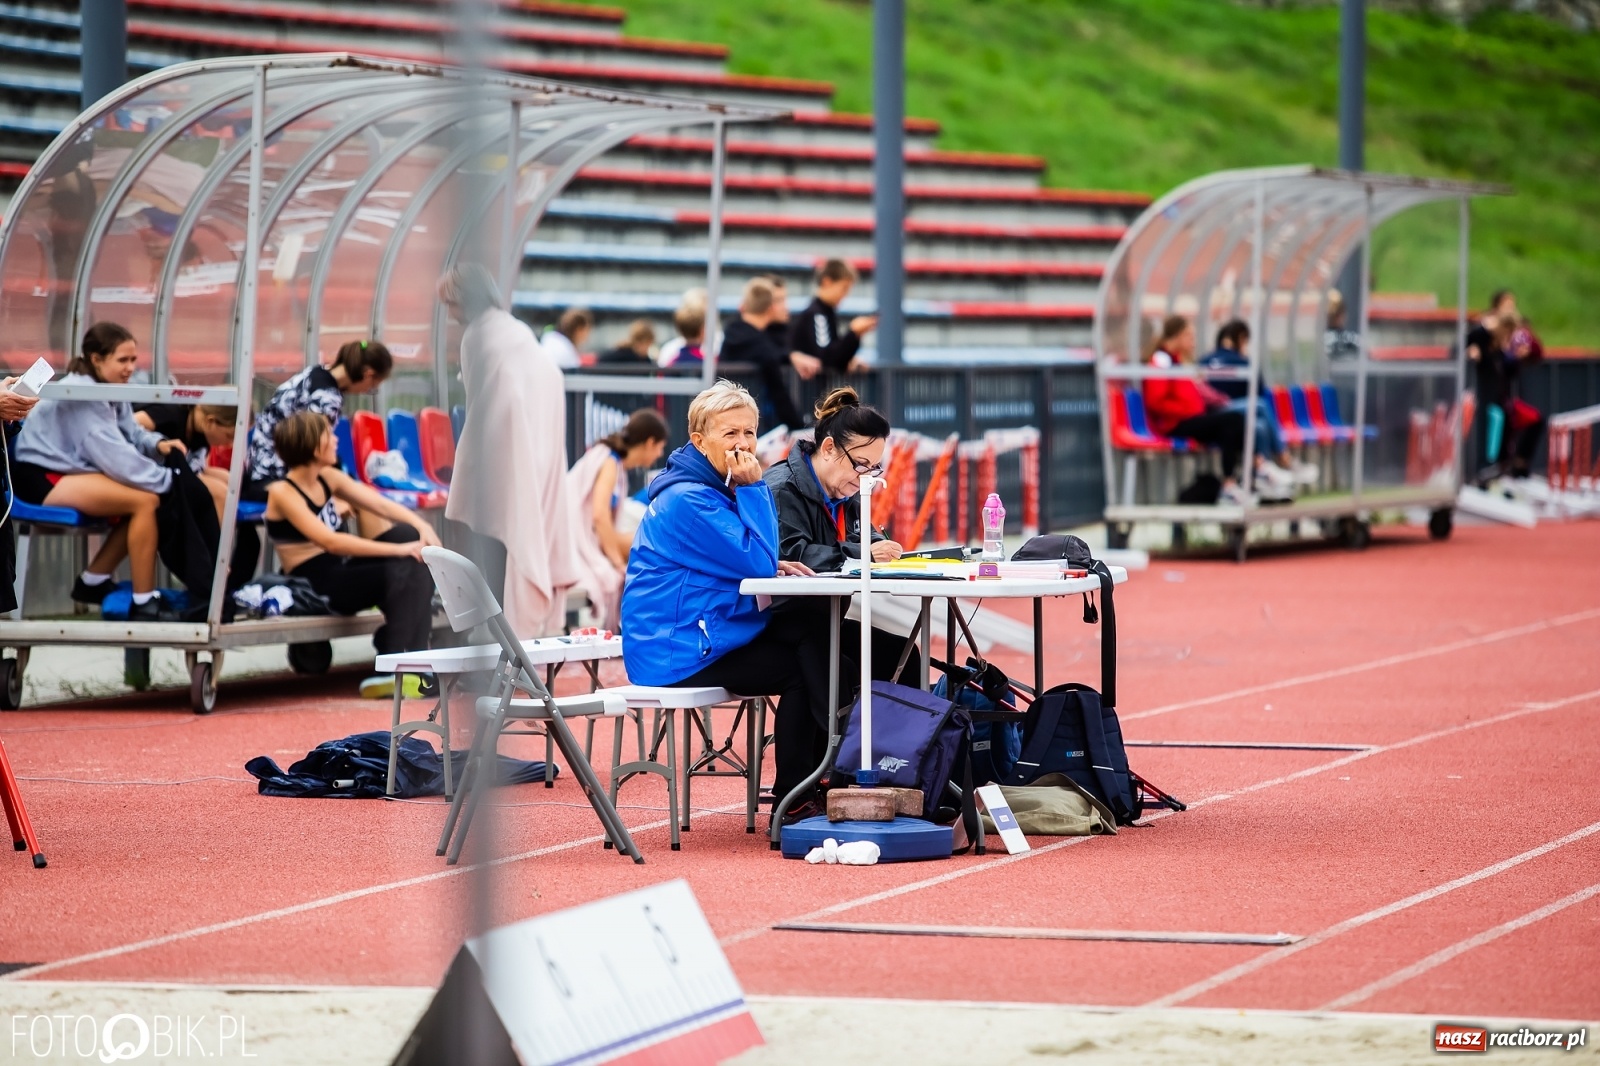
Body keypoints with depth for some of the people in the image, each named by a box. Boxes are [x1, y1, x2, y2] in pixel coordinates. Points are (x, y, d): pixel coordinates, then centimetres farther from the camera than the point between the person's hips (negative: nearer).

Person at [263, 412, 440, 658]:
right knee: (402, 571, -26)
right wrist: (398, 550, -29)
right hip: (316, 587, -8)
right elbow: (331, 542, -26)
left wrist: (422, 527, -16)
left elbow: (381, 505, 4)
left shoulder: (328, 477, 8)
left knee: (408, 534, -12)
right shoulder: (282, 493, -16)